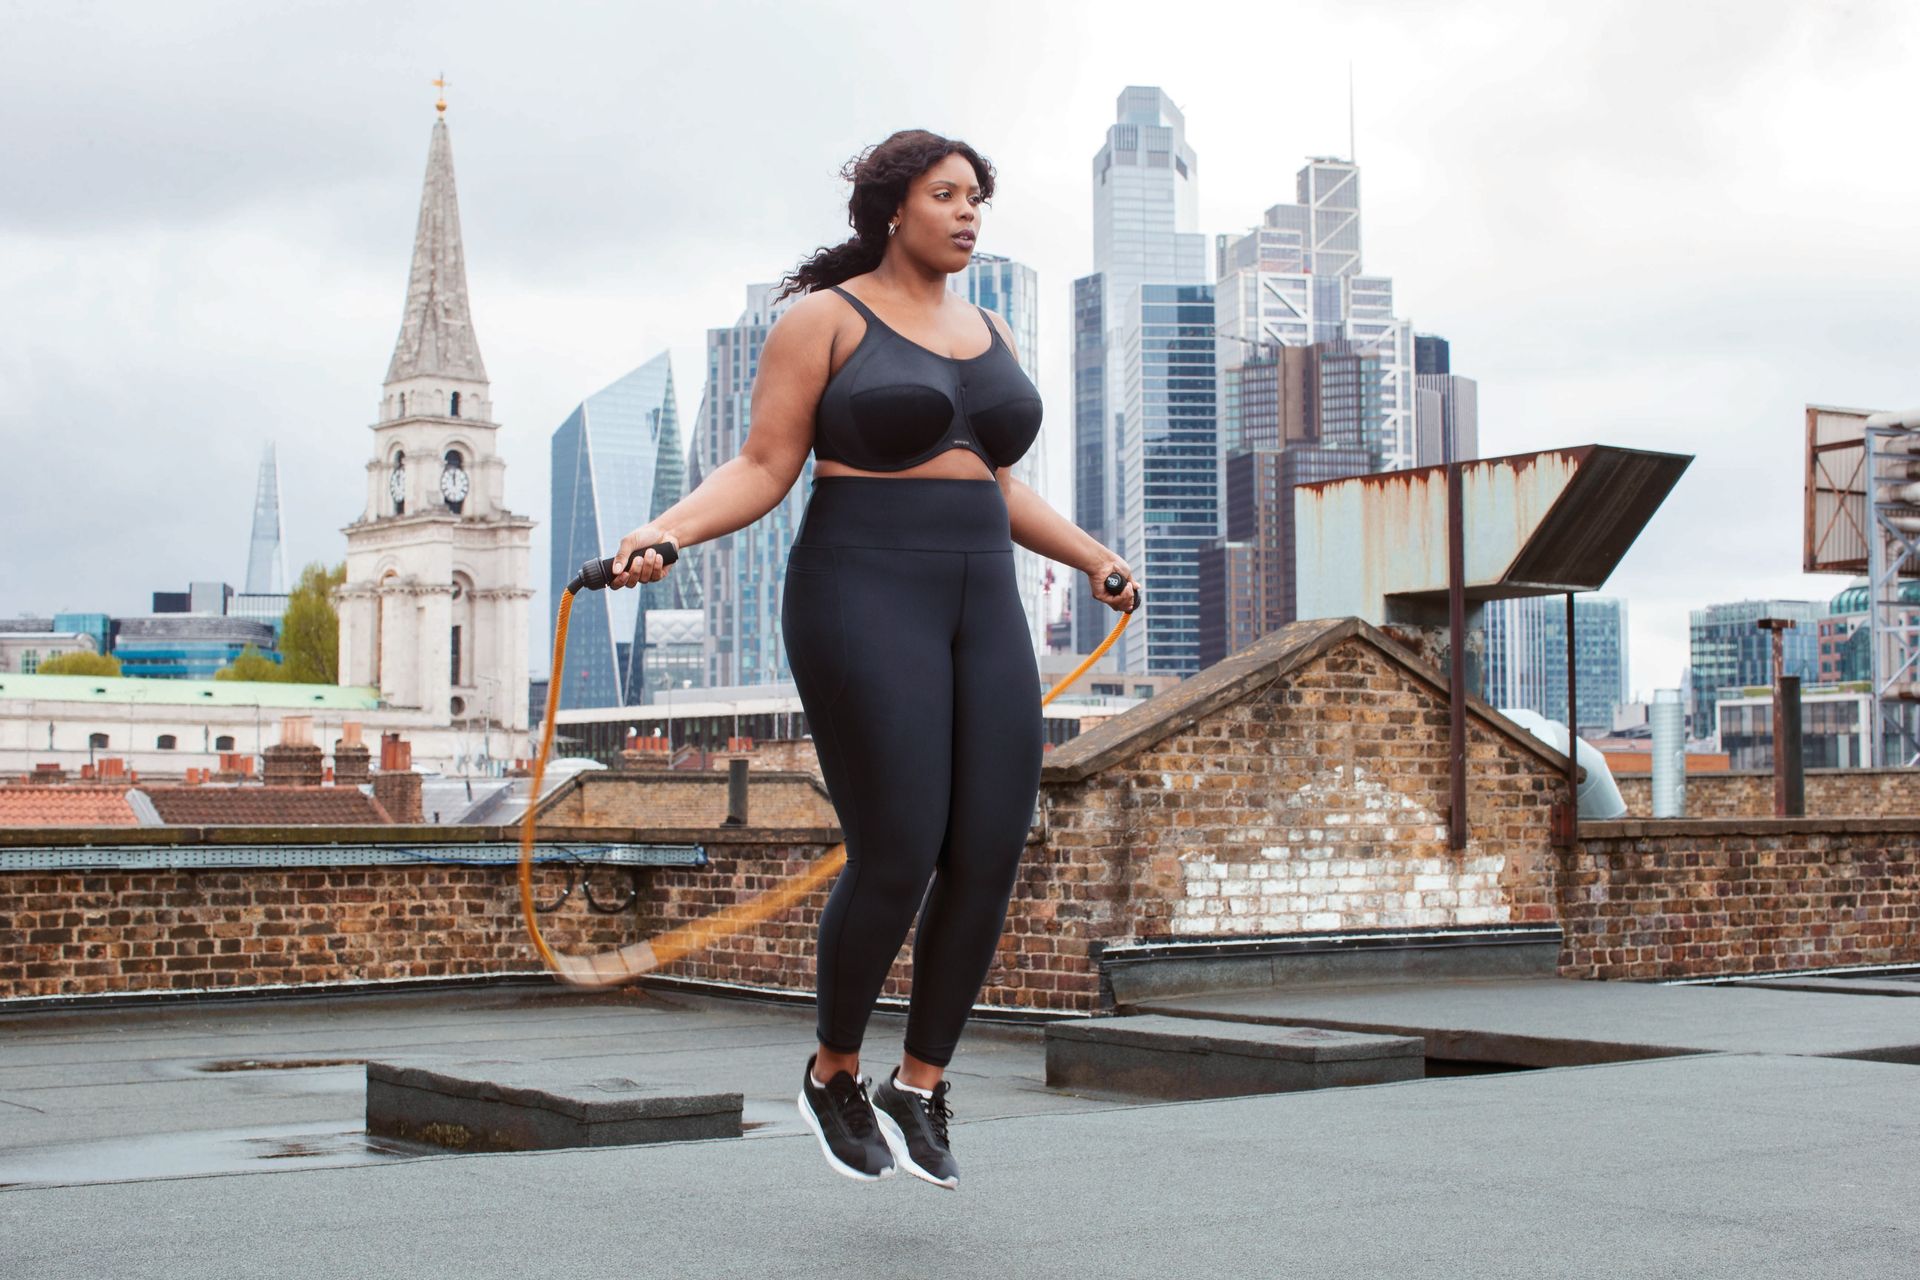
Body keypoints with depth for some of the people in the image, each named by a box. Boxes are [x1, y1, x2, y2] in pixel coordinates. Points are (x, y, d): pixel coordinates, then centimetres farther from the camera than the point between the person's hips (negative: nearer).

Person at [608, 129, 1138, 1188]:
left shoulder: (987, 332, 19)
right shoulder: (824, 318, 0)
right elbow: (761, 470, -6)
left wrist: (1092, 557, 27)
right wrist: (668, 531, -22)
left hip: (981, 616, 7)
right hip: (864, 608, -6)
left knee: (988, 861, -3)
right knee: (897, 857, -13)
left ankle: (920, 1089, 15)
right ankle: (835, 1071, 13)